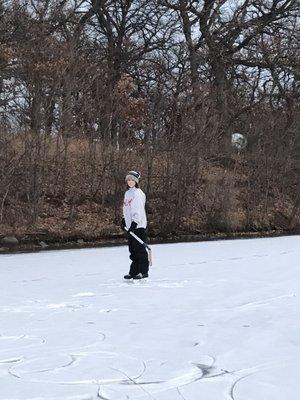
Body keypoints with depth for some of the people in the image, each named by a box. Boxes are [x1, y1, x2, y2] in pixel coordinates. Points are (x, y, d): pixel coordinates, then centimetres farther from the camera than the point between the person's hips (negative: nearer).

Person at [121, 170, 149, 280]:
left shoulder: (138, 193, -10)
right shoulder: (127, 193, 17)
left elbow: (139, 210, -17)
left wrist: (135, 222, -22)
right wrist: (124, 220, 19)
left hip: (138, 225, -9)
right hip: (130, 225, 9)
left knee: (140, 249, -6)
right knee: (133, 249, 10)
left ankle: (143, 272, -1)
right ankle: (134, 272, 16)